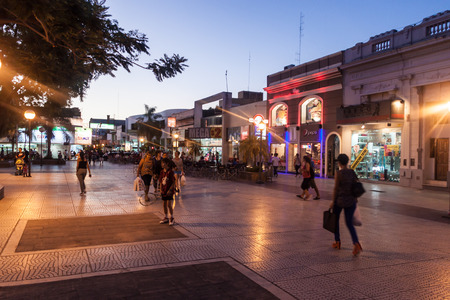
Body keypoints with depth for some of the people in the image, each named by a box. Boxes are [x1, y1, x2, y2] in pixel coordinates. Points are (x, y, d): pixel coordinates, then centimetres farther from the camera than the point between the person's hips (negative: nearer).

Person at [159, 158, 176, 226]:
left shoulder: (170, 172, -13)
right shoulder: (162, 172, 8)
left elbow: (173, 182, -13)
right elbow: (160, 181, 14)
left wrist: (170, 190, -18)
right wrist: (161, 189, 3)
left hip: (169, 191, -7)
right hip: (163, 191, 7)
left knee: (169, 204, -8)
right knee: (164, 205, 12)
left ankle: (172, 218, 4)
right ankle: (166, 218, 24)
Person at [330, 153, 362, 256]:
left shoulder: (338, 173, -14)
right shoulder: (352, 172, 2)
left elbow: (336, 189, -12)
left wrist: (333, 201, -4)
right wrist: (355, 199, 19)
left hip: (340, 200, -4)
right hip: (351, 201, 4)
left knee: (335, 220, 19)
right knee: (349, 223, 10)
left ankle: (337, 242, 26)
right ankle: (356, 243, -12)